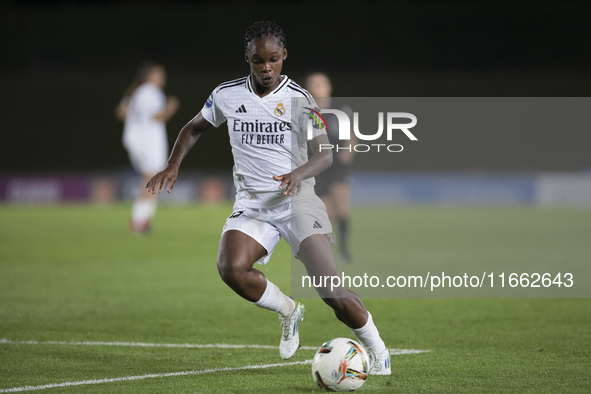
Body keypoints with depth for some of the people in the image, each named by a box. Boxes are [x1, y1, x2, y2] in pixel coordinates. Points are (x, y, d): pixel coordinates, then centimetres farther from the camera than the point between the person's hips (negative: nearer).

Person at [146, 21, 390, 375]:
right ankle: (288, 311, 1)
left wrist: (299, 174, -30)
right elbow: (195, 128, 21)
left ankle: (377, 351, 7)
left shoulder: (298, 99, -5)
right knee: (231, 268, -27)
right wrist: (173, 166, 4)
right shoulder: (227, 95, 4)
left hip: (296, 198, -3)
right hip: (252, 205, 3)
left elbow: (325, 154, -9)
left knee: (330, 287, -16)